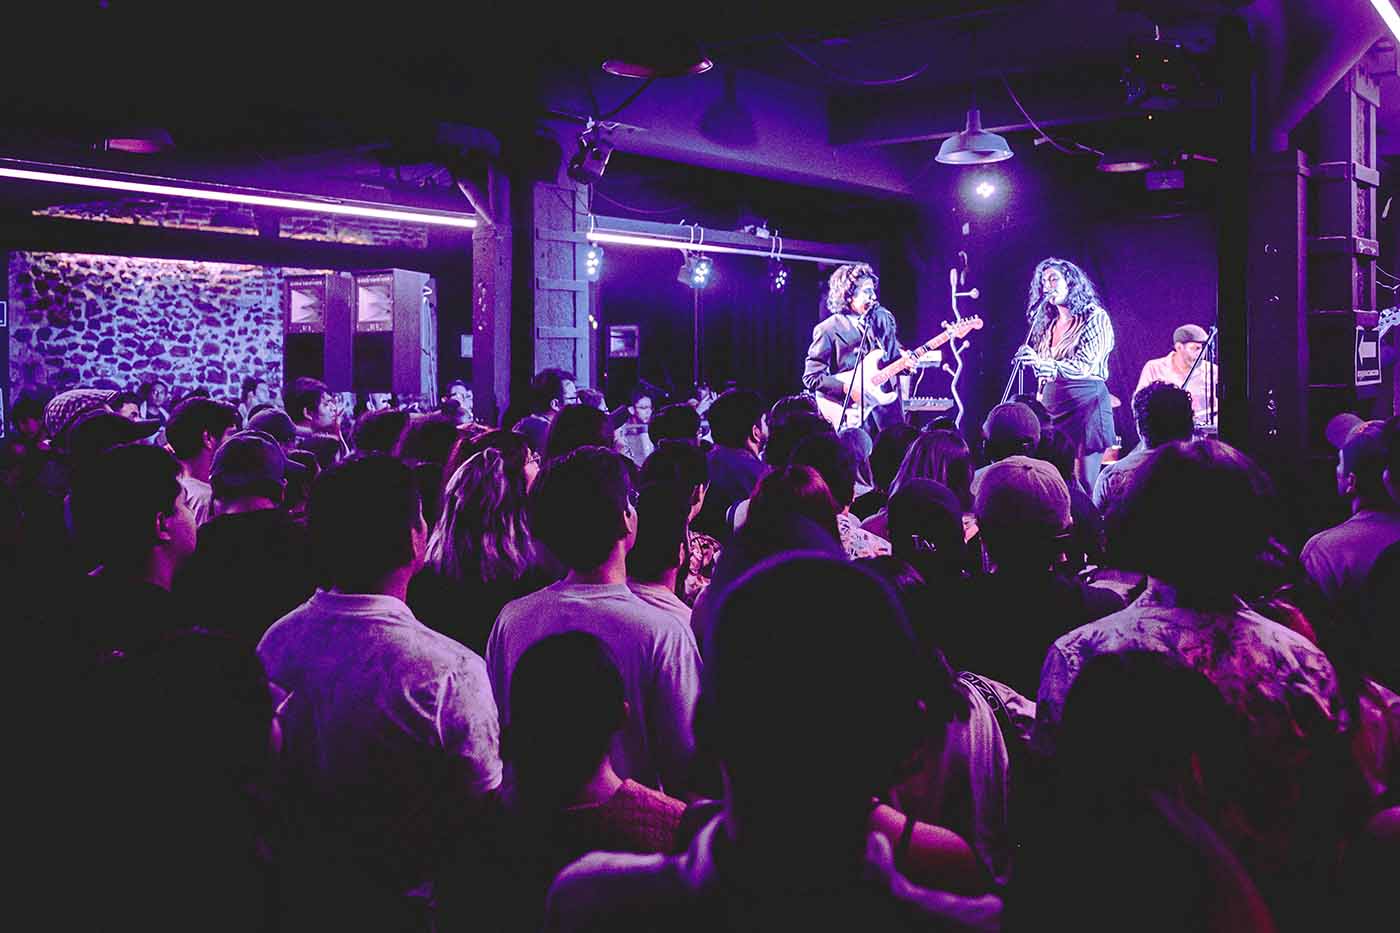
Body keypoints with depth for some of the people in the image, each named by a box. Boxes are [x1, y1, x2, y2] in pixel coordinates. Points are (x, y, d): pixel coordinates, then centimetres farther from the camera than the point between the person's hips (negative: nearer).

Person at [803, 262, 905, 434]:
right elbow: (811, 377, -7)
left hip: (886, 401, 4)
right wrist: (849, 389, -16)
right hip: (852, 413, -4)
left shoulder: (883, 318, 9)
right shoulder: (828, 329, -5)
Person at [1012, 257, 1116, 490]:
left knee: (1085, 484, -8)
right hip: (1051, 406, 6)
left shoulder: (1095, 317, -2)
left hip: (1086, 403, -6)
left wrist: (1045, 364, -29)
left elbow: (1085, 366, -15)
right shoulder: (1047, 323, 16)